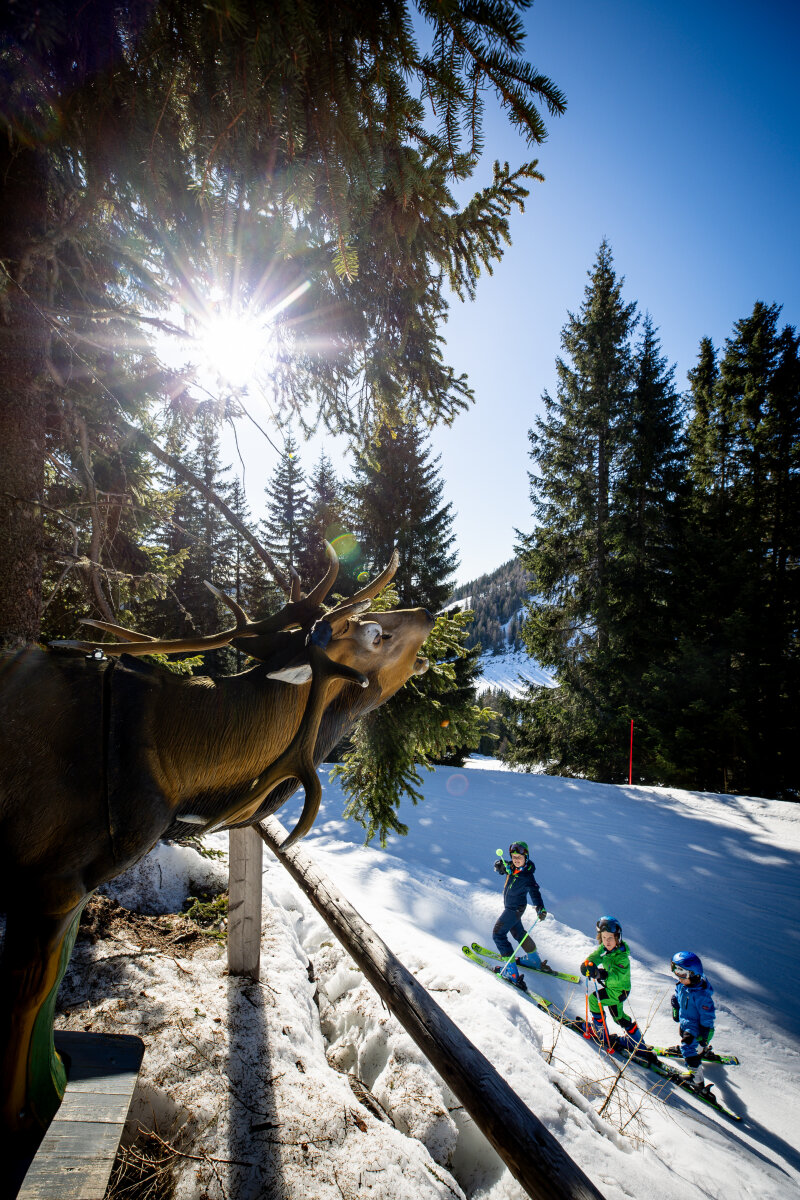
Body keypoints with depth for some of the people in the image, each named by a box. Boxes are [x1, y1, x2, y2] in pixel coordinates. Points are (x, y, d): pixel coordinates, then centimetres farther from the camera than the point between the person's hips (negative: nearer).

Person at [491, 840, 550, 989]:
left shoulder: (527, 876, -28)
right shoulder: (511, 867, -9)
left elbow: (534, 892, -36)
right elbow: (501, 869, 6)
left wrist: (540, 908, -54)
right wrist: (500, 866, -19)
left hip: (515, 909, -8)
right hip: (509, 906, 8)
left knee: (498, 933, -9)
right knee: (518, 932, 24)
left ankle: (511, 970, -11)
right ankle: (534, 959, 44)